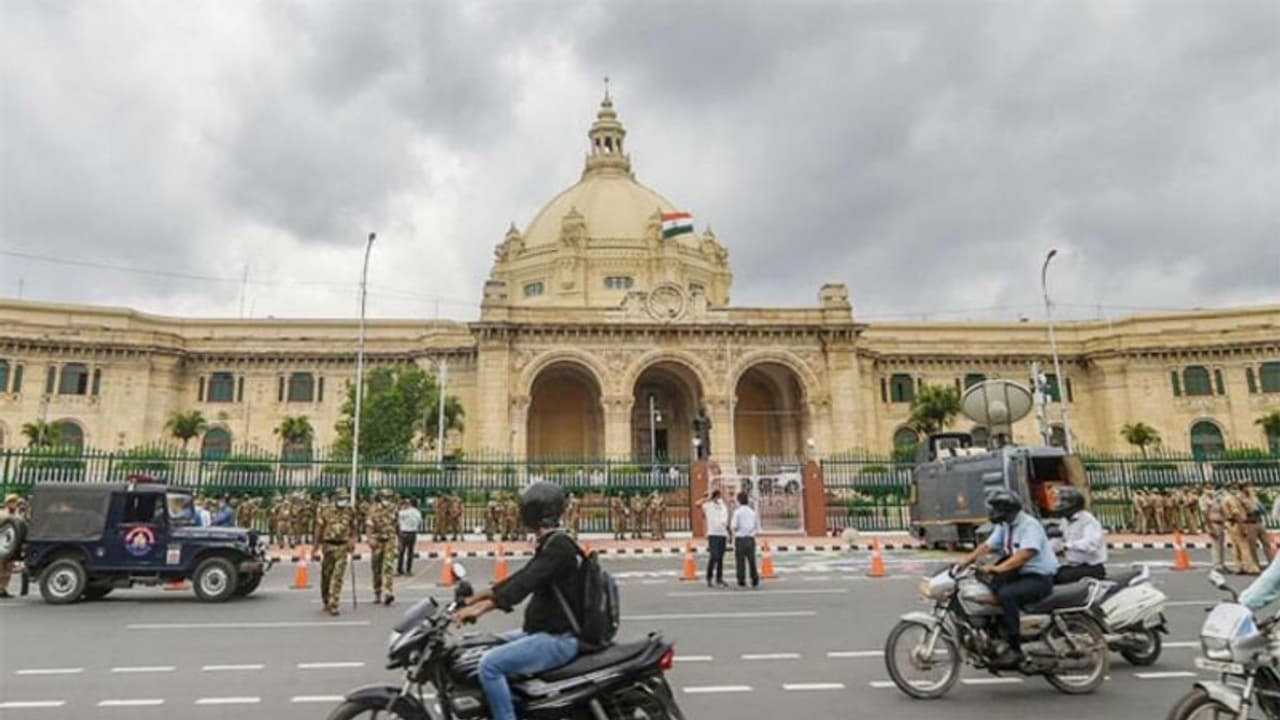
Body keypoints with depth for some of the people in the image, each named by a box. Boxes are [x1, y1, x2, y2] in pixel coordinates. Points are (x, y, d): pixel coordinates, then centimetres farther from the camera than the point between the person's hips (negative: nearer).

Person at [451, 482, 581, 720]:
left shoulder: (559, 546, -19)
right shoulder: (550, 543, 13)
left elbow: (526, 583, -29)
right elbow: (521, 576, 18)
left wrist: (484, 607, -36)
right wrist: (479, 596, 16)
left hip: (557, 639, -11)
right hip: (543, 631, 11)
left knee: (490, 664, -22)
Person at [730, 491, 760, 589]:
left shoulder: (737, 512, -7)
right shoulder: (753, 512, 8)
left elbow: (734, 526, -12)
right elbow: (757, 527, 13)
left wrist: (732, 531, 9)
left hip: (740, 539, -4)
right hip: (750, 539, 4)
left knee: (740, 561, 3)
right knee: (751, 561, 10)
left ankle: (742, 581, 2)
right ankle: (755, 580, 4)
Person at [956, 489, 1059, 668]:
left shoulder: (1030, 525, -17)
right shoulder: (1005, 526, 11)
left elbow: (1025, 554, -31)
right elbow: (987, 546, 5)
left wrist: (997, 569, -41)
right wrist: (966, 561, -10)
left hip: (1040, 578, -9)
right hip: (1019, 574, 9)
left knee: (1006, 594, -31)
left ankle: (1015, 650, -25)